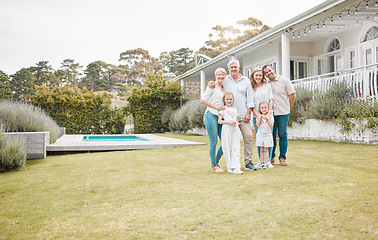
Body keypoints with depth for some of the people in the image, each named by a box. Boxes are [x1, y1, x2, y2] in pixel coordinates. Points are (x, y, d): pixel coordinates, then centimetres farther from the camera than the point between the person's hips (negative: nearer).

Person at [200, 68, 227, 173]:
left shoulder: (223, 88, 19)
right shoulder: (212, 86, -2)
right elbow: (203, 99, -10)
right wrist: (216, 106, -13)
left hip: (220, 117, 7)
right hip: (211, 116, -7)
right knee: (213, 142, -4)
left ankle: (216, 162, 20)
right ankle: (214, 166, 8)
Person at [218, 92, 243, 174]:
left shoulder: (235, 109, 21)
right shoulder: (223, 109, 7)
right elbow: (219, 121, -1)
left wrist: (237, 123, 0)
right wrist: (228, 121, -14)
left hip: (235, 129, 4)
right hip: (226, 130, -4)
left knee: (236, 149, -5)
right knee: (227, 148, -2)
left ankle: (236, 167, -8)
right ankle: (229, 167, 6)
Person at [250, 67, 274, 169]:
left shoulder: (267, 86, 8)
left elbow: (271, 100, 4)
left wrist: (268, 113, -9)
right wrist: (258, 115, -12)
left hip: (268, 115, 0)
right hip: (256, 116, 0)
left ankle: (268, 160, 6)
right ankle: (260, 160, 9)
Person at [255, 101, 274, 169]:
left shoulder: (270, 116, 0)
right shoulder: (259, 116, 4)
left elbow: (271, 126, -9)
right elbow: (257, 125, -6)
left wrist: (268, 119, -17)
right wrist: (259, 118, -15)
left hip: (267, 135, -1)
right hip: (260, 134, 2)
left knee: (266, 149, -2)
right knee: (261, 149, 4)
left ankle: (265, 163, 1)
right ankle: (262, 163, 9)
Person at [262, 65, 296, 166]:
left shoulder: (284, 80, -2)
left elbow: (292, 95, 2)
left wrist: (287, 108, 4)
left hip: (283, 113, -2)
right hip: (270, 113, 2)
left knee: (282, 135, 1)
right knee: (271, 135, 5)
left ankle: (282, 158, 10)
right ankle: (271, 157, 15)